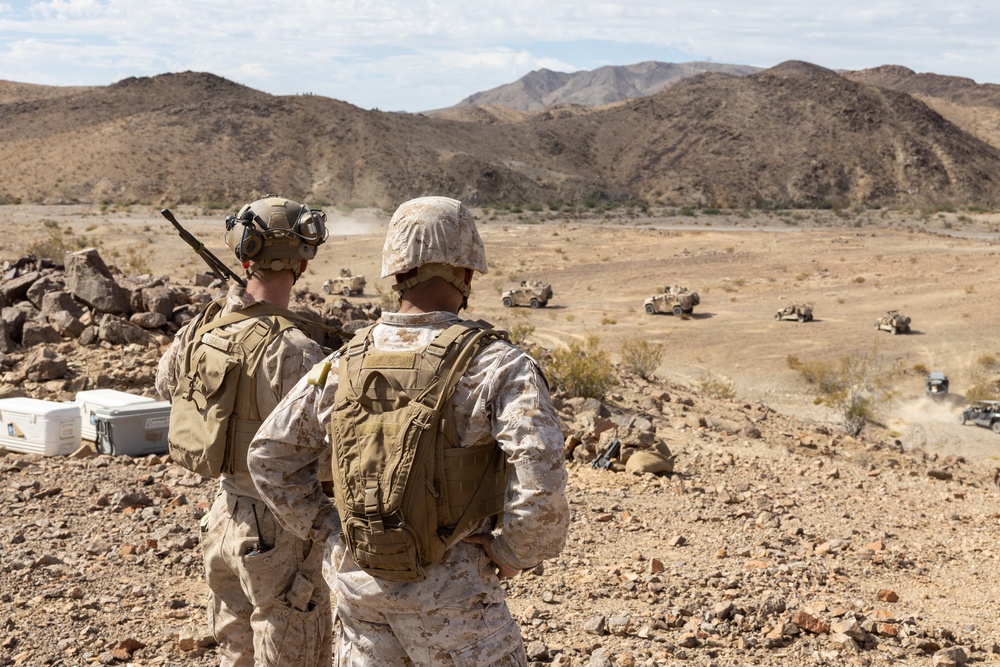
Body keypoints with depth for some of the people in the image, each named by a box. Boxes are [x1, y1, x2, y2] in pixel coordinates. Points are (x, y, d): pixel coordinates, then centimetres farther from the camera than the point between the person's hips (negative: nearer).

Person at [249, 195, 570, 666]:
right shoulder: (495, 366, -14)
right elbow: (540, 473, -26)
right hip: (451, 596, -5)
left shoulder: (343, 364, 2)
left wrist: (330, 532, 11)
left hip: (358, 586, 5)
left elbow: (270, 456, 11)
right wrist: (510, 554, -11)